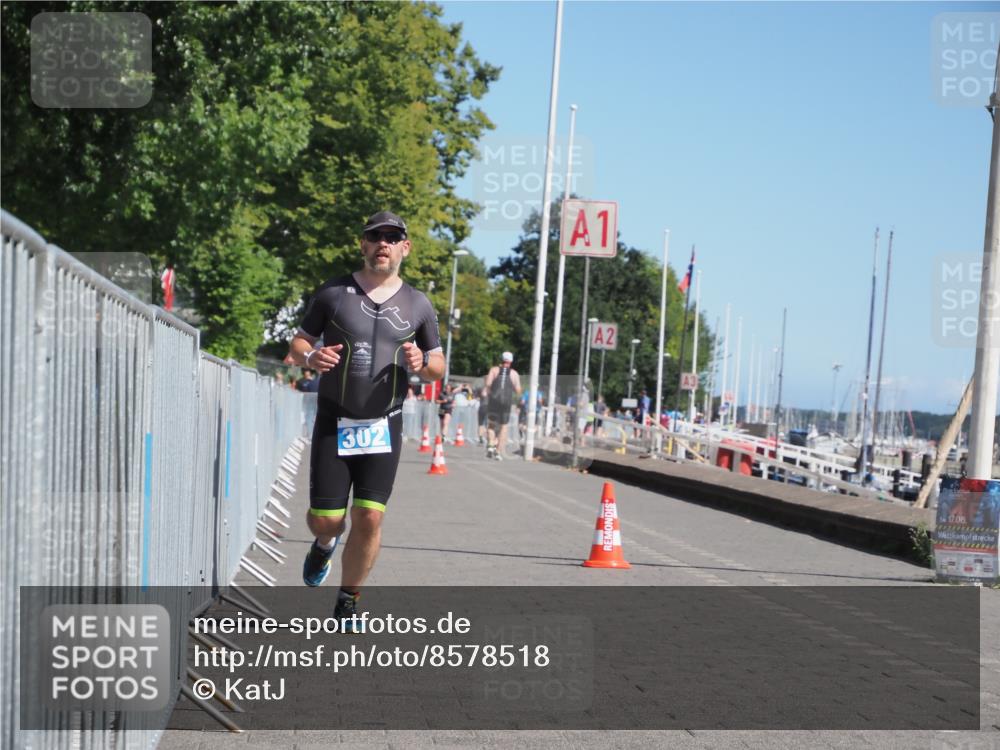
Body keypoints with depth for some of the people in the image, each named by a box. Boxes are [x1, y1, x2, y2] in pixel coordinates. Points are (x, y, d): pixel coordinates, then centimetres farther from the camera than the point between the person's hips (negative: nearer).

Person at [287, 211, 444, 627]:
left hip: (383, 427, 1)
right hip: (333, 422, -1)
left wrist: (422, 363, -12)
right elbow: (298, 343, 7)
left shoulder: (417, 305, 5)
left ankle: (348, 602, 13)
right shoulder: (333, 293, 1)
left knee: (369, 518, -7)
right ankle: (325, 544, 36)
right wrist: (311, 357, -17)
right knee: (325, 518, -3)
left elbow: (439, 367, 12)